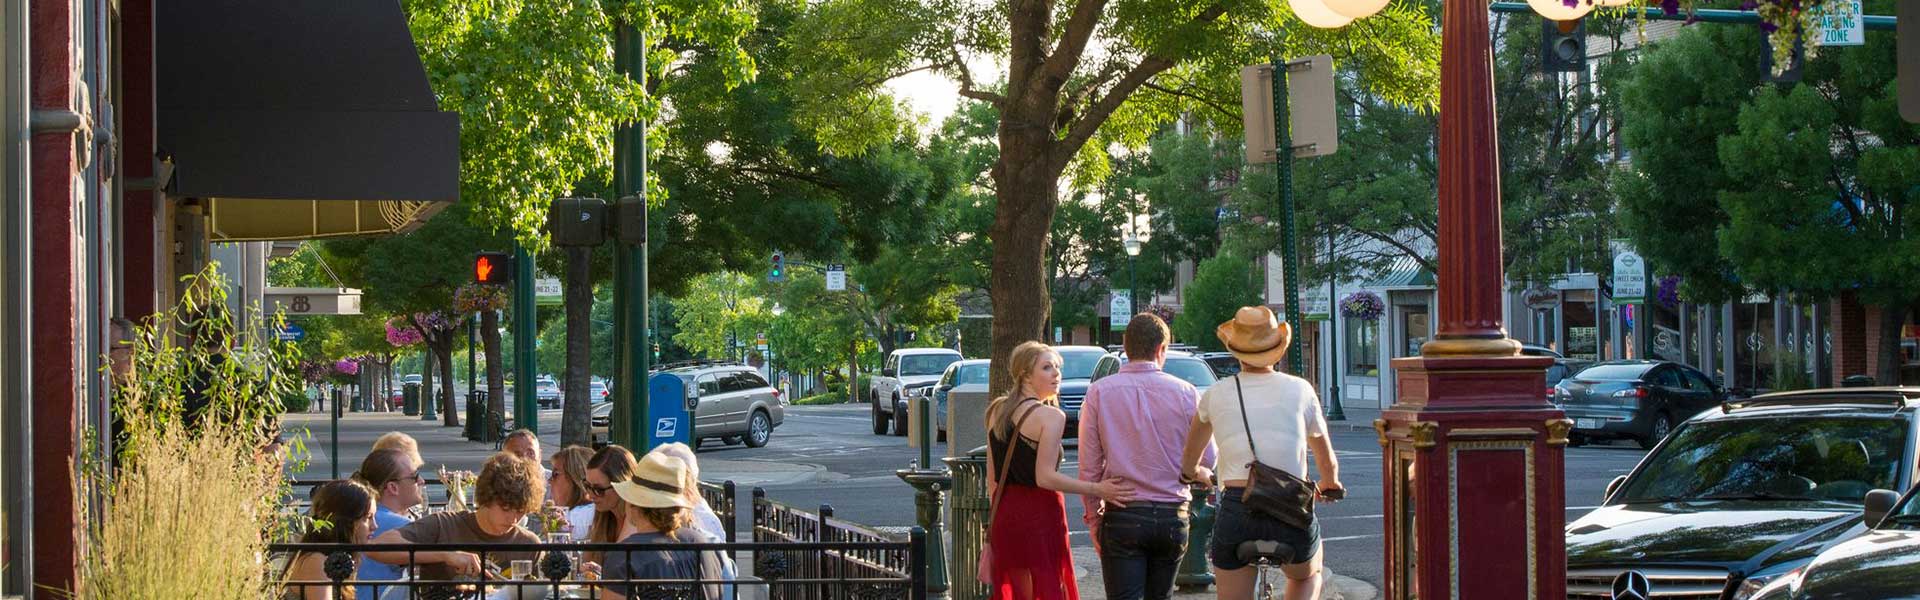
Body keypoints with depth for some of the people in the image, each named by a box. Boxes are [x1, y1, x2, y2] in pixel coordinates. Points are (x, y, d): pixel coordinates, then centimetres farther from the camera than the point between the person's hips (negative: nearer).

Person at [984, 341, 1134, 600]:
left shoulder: (997, 411, 10)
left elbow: (992, 477, 12)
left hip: (1005, 513, 7)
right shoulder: (1050, 416, -12)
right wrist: (1097, 489, -20)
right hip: (1040, 514, -7)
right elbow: (1044, 477, -19)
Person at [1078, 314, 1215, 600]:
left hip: (1121, 517, -1)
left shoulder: (1099, 392, -2)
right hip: (1172, 517, 2)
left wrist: (1093, 517, 9)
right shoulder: (1185, 393, -2)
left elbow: (1089, 466, 0)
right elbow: (1207, 459, 3)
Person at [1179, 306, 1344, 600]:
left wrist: (1197, 473, 49)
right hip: (1292, 516, 0)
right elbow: (1327, 462, 21)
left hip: (1235, 512, 0)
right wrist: (1330, 485, 43)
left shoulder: (1216, 395, 9)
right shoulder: (1300, 390, 7)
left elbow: (1188, 464, 25)